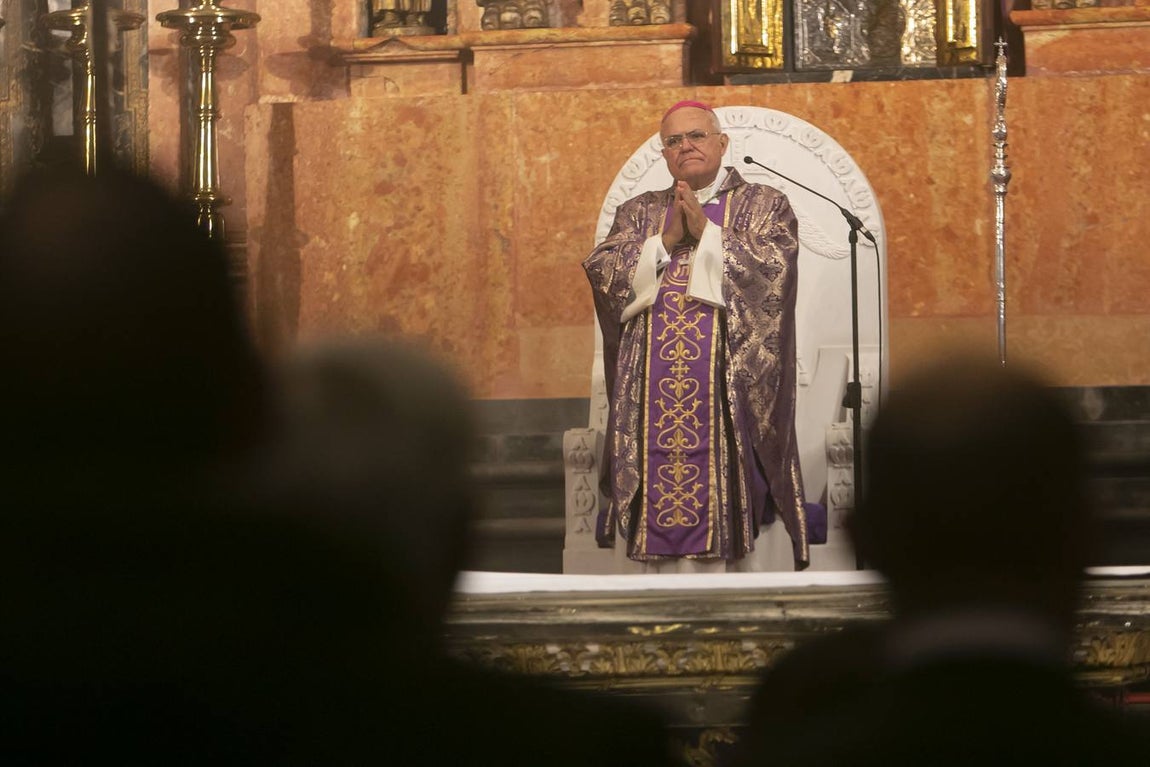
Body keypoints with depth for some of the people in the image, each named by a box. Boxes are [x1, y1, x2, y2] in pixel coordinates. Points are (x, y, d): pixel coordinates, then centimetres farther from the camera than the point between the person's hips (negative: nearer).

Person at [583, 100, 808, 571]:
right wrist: (666, 240, -5)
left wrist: (706, 232, -7)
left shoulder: (763, 205, 11)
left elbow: (773, 267, -7)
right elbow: (601, 271, 4)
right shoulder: (639, 212, 19)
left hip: (732, 382, -3)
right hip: (651, 386, 3)